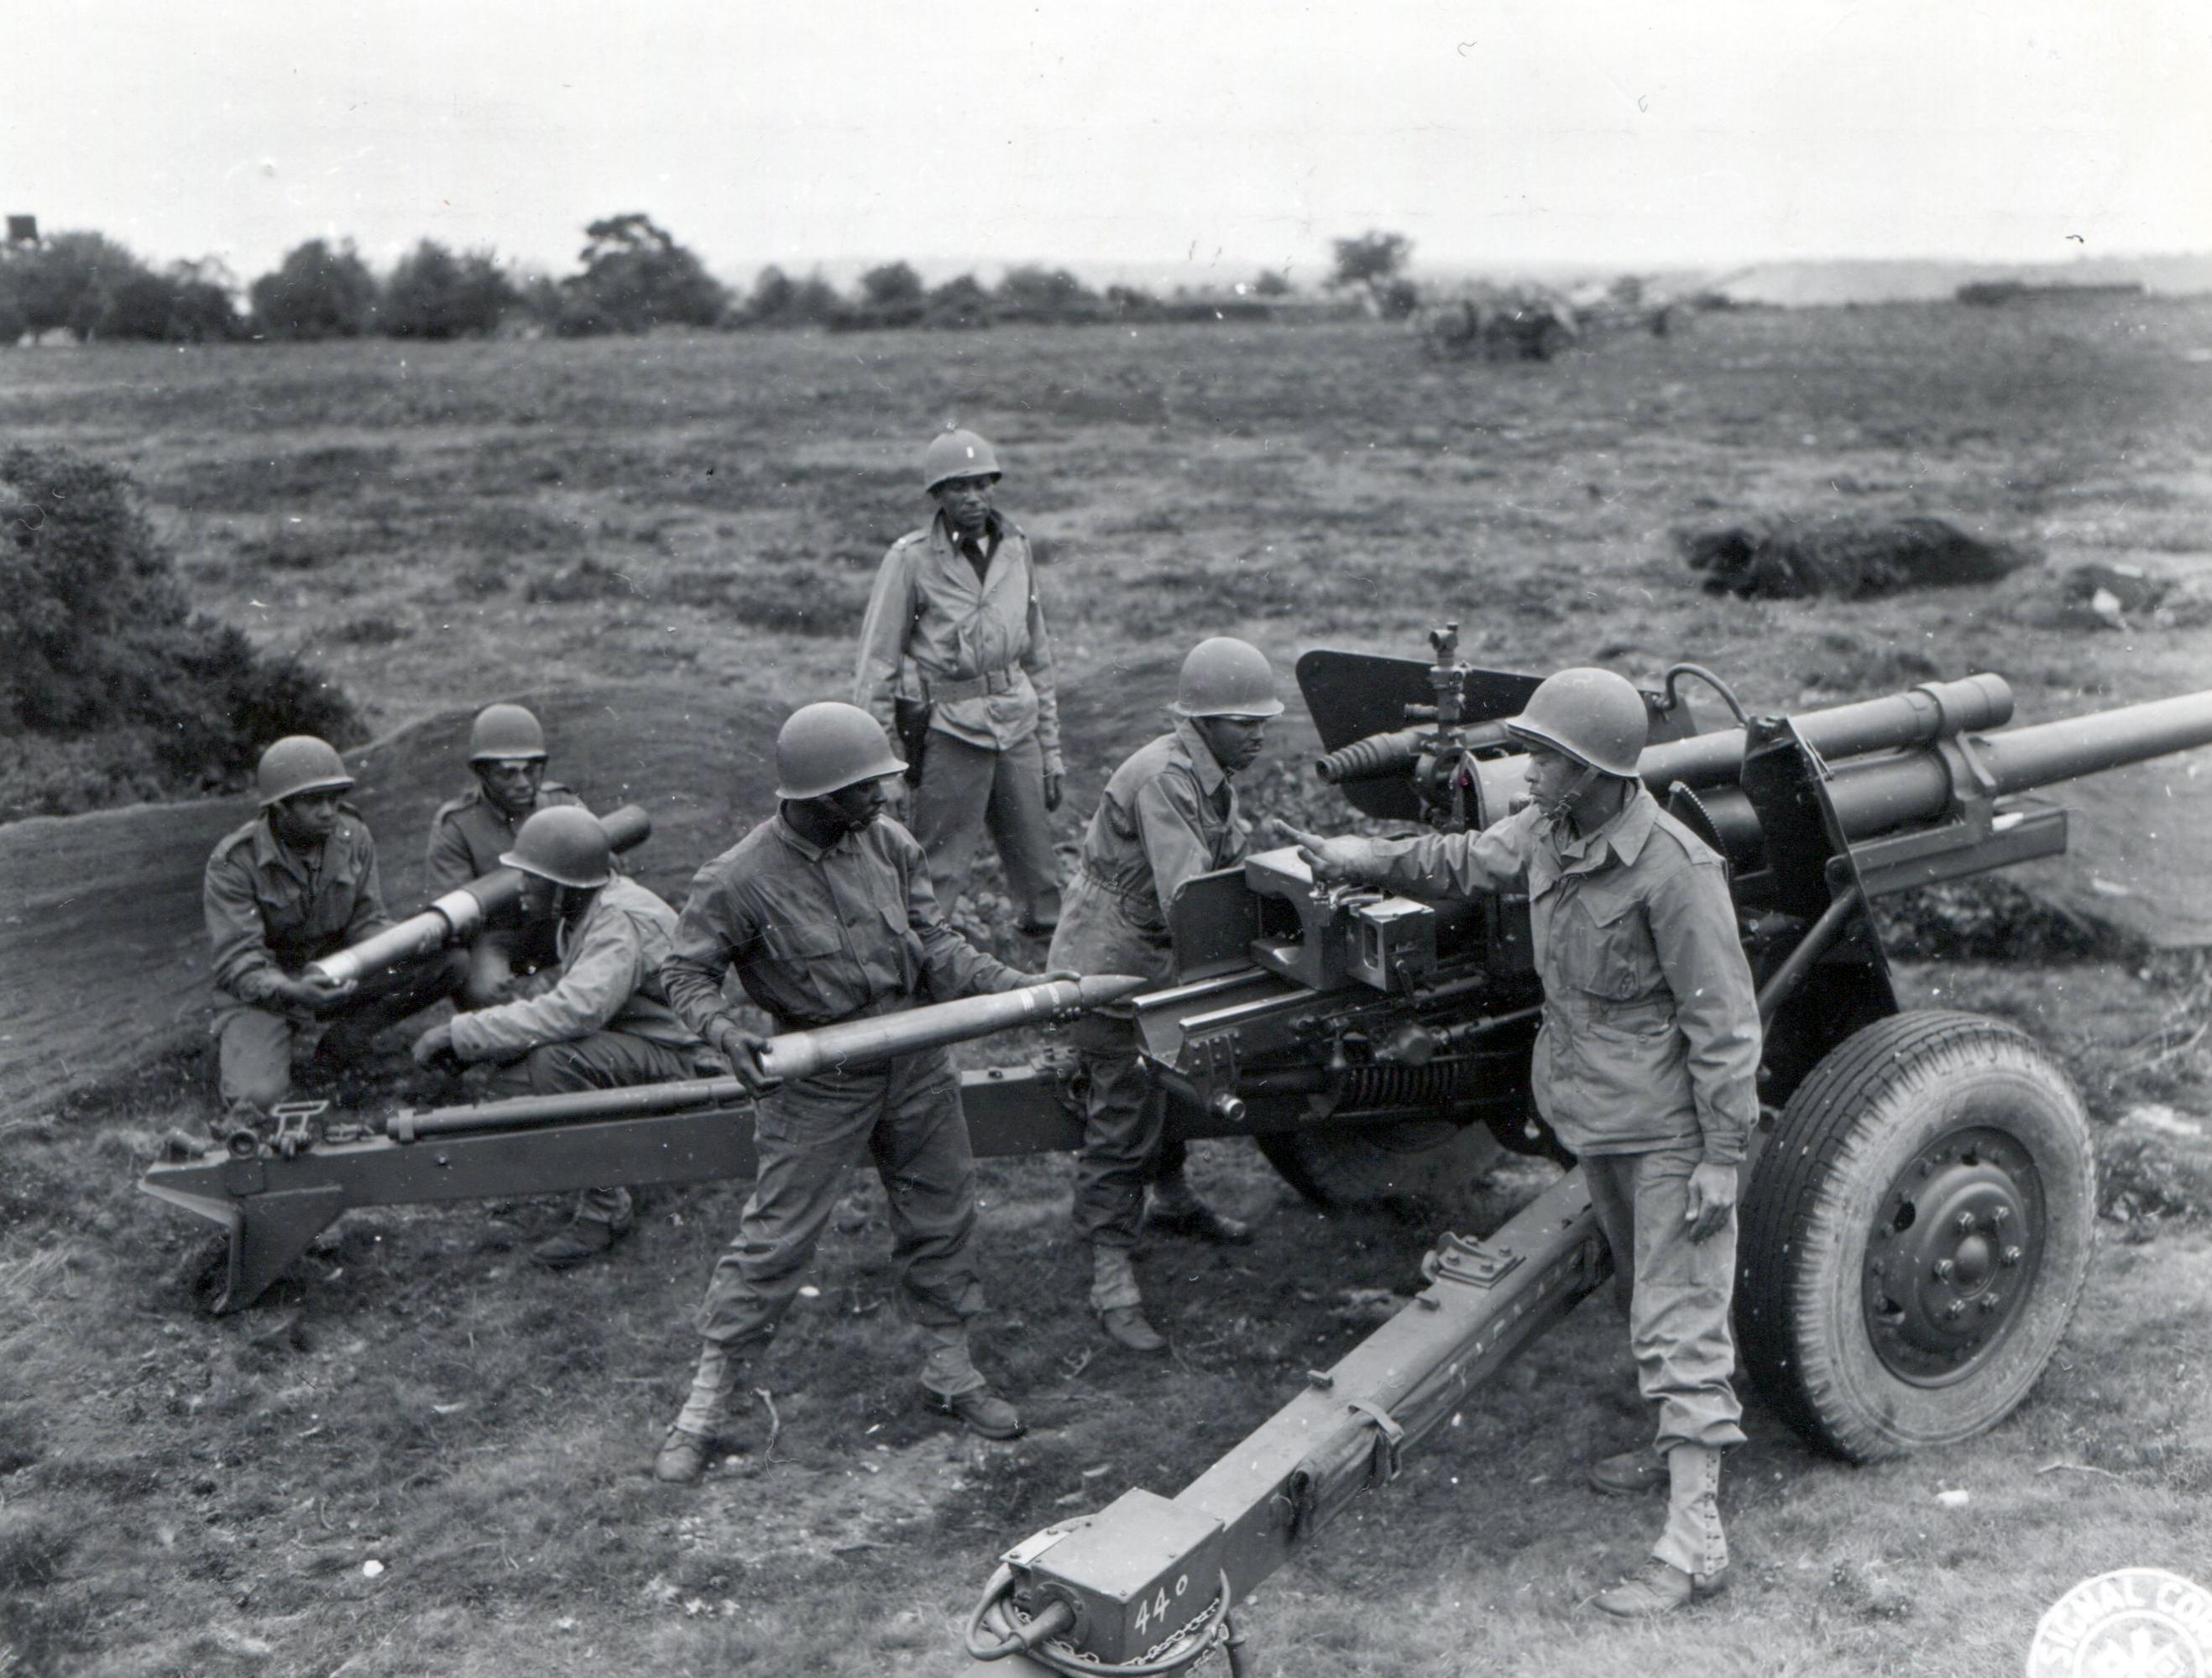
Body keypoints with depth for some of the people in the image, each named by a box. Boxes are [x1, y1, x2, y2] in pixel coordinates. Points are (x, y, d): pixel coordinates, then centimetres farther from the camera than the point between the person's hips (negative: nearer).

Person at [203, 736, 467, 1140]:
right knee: (257, 1096, -31)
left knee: (451, 960, -15)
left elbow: (366, 920, 0)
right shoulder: (234, 862, -18)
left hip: (336, 973, 5)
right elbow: (236, 963, -22)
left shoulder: (353, 837, -4)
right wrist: (289, 992, -43)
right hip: (260, 990, -4)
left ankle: (340, 1035, -12)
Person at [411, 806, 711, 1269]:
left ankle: (605, 1209, -20)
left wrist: (461, 1034, -35)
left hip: (676, 1060, -10)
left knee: (554, 1061, -32)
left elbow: (575, 1010, -38)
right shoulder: (584, 910, 6)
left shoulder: (622, 922, -25)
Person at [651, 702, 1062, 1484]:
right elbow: (686, 970, -6)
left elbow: (935, 950, 2)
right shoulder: (741, 880, -17)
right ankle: (705, 1401, 15)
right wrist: (722, 1030, -24)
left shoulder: (889, 844, -3)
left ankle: (950, 1369, 35)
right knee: (775, 1238, 1)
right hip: (818, 1080, -5)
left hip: (916, 1064, 5)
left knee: (941, 1215, 15)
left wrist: (1021, 986, -9)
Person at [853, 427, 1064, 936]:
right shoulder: (911, 559, -6)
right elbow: (877, 661, -4)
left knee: (1035, 850, 10)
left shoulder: (1015, 547, 10)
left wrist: (1051, 749, 15)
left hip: (1017, 719, 5)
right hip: (951, 725, -5)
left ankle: (1050, 931, 25)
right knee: (937, 860, -4)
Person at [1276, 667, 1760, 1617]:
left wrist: (1721, 1155, -20)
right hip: (1593, 1112, 9)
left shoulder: (1672, 869, -25)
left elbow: (1722, 1021, -21)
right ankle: (1684, 1452, 41)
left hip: (1669, 1125, -9)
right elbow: (1466, 863, 21)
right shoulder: (1544, 831, -1)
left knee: (1679, 1324, -6)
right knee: (1646, 1296, 23)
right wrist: (1356, 859, 15)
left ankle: (1694, 1539, -1)